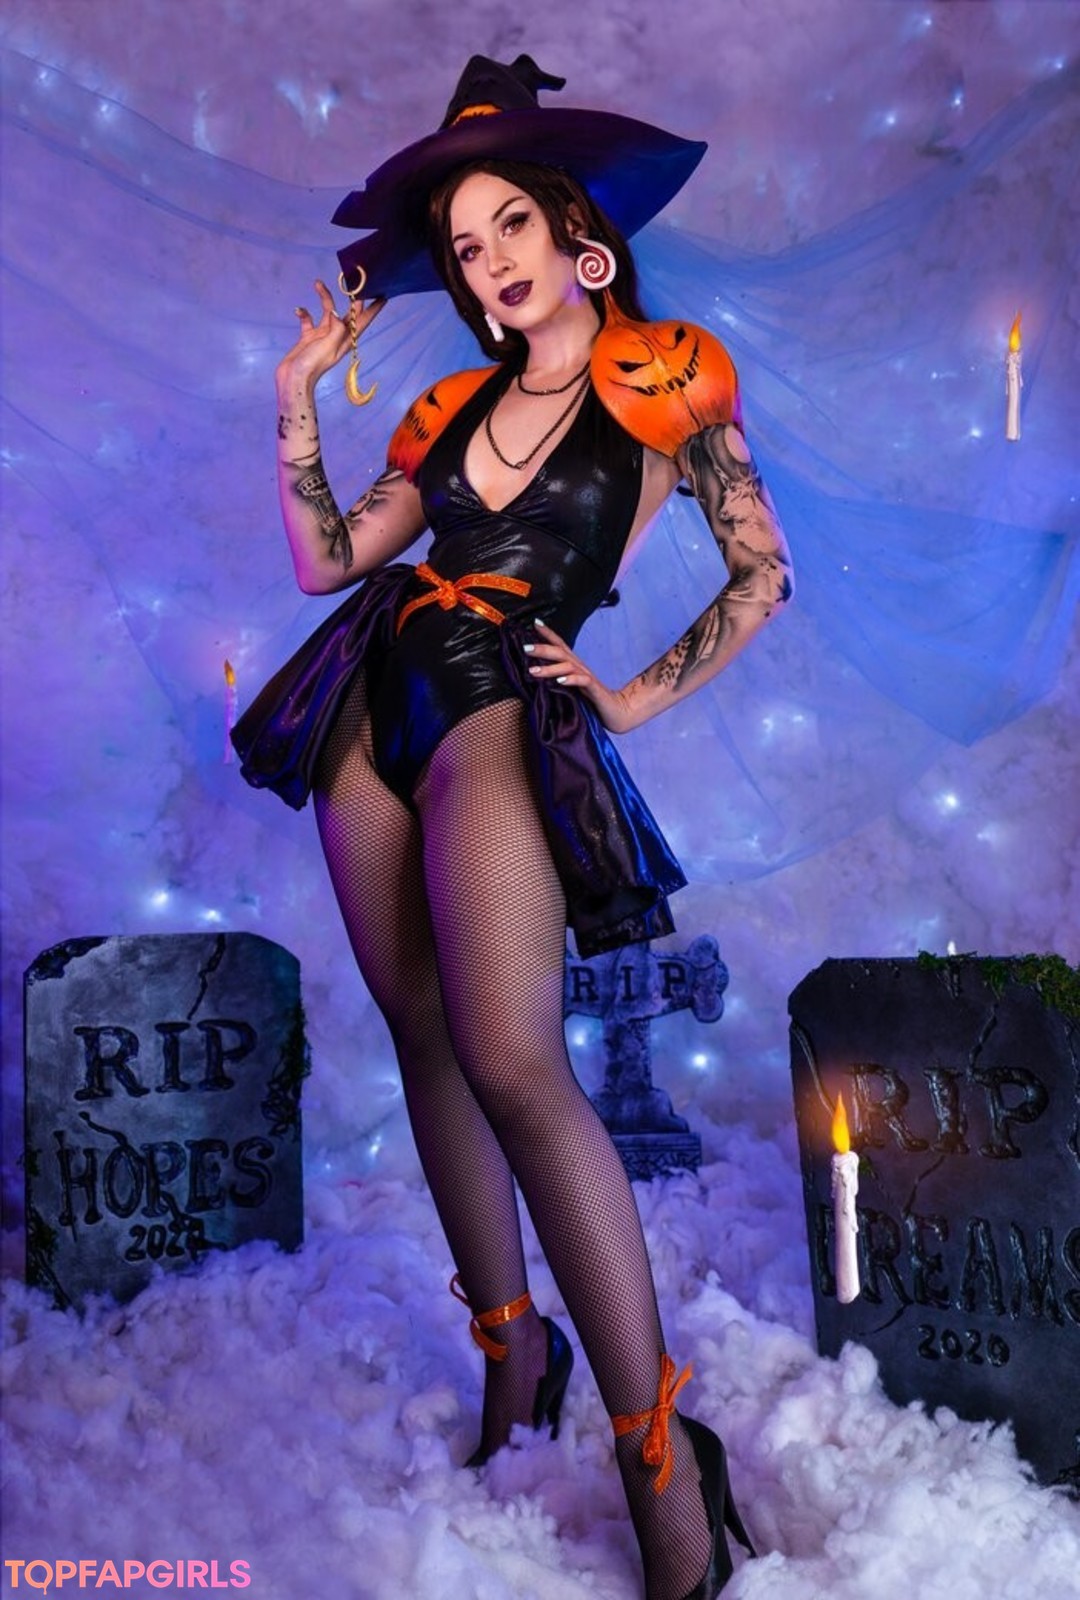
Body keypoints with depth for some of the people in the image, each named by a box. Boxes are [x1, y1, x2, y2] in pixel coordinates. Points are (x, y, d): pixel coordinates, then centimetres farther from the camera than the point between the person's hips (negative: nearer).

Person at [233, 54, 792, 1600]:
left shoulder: (665, 383, 3)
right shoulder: (456, 403, 16)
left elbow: (764, 575, 5)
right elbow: (328, 559, 13)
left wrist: (641, 695, 0)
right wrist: (300, 398, 6)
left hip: (503, 716, -6)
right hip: (370, 708, 7)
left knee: (514, 1066, -20)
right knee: (426, 1042, 7)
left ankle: (664, 1465, -13)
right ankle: (509, 1351, 21)